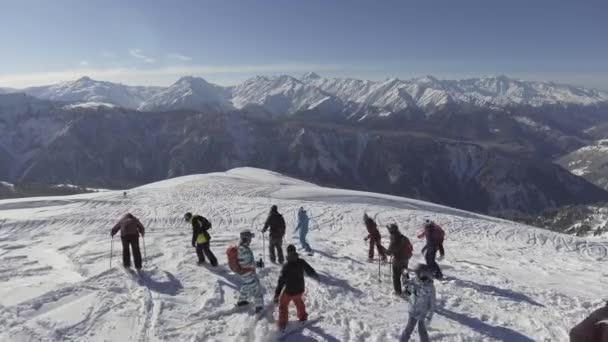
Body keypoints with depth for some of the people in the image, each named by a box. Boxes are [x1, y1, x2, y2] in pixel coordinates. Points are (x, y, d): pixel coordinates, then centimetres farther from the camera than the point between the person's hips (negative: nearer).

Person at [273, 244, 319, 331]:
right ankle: (303, 317, 46)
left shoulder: (287, 266, -25)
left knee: (283, 304, 20)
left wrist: (277, 294, -16)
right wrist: (315, 276, 28)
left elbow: (281, 281, -22)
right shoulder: (302, 262, -13)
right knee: (298, 301, 33)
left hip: (289, 291, -4)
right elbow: (310, 270, 5)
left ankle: (282, 324, 24)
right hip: (300, 289, 4)